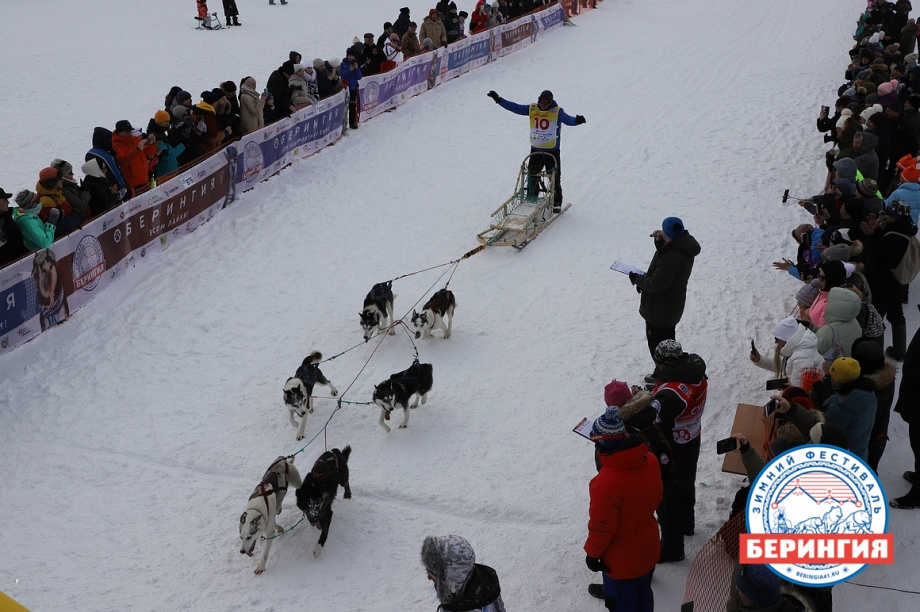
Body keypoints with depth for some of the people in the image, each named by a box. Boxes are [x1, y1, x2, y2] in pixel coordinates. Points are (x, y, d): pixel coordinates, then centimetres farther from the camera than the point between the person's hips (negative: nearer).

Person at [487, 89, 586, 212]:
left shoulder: (557, 112, -8)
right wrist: (499, 100, 0)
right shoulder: (532, 109, 1)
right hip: (535, 150, 4)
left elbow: (568, 120, -19)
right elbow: (515, 107, 4)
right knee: (532, 175, 9)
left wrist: (576, 120, -42)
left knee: (554, 178, 1)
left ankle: (556, 203, 12)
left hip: (552, 151, -4)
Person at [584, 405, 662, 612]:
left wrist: (592, 553, -6)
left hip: (621, 560, -6)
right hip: (648, 549, 6)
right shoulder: (650, 461, -15)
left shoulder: (606, 483, -37)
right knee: (643, 594, 27)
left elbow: (601, 527, -24)